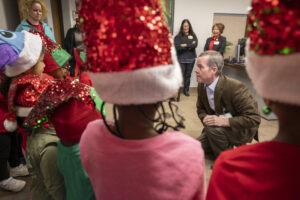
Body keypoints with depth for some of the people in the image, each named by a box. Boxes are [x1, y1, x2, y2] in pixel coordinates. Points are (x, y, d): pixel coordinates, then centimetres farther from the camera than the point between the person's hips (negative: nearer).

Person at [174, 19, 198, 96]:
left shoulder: (193, 36, 10)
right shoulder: (178, 37, 1)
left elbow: (195, 45, -7)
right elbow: (177, 47, -13)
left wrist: (185, 45, -12)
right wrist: (190, 45, -9)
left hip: (191, 59, 3)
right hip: (181, 59, -3)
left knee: (188, 75, 9)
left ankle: (186, 90, 21)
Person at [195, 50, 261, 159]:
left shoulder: (235, 87, -30)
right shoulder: (202, 86, -9)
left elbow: (254, 118, -29)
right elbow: (200, 109, 7)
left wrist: (224, 121, -36)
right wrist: (205, 118, -16)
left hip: (240, 129, -7)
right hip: (217, 126, 7)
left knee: (213, 128, -34)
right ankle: (228, 146, 23)